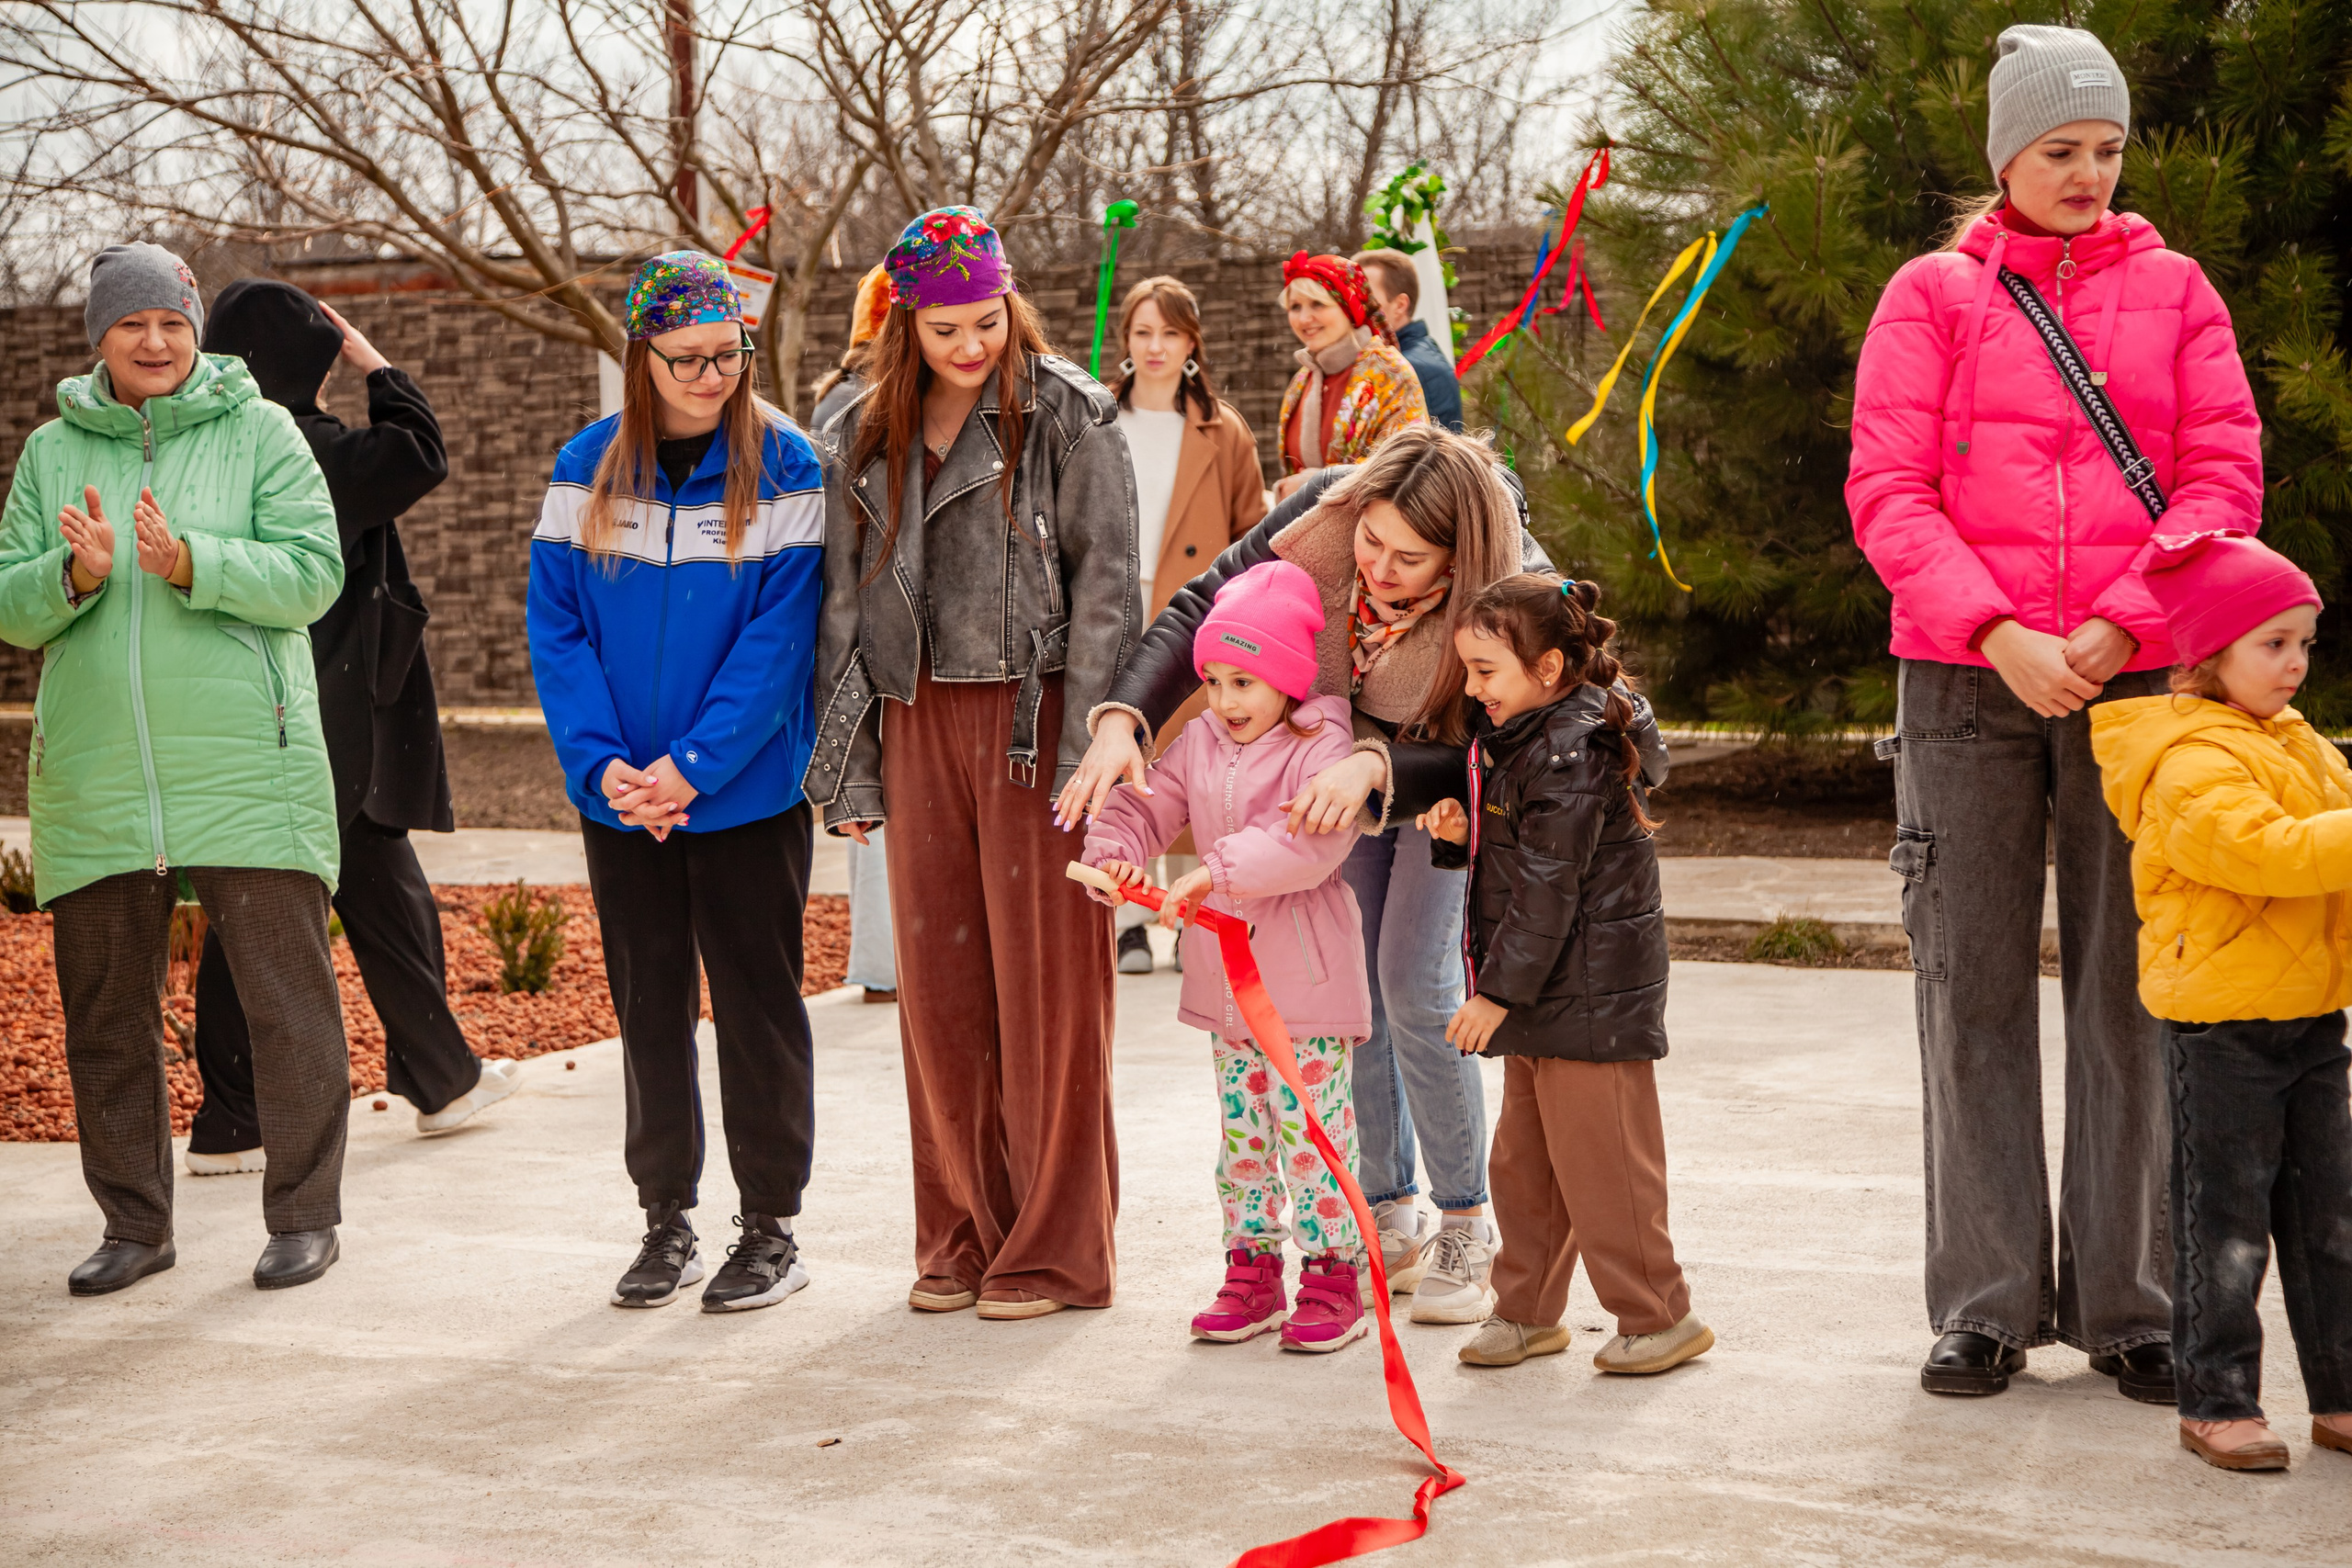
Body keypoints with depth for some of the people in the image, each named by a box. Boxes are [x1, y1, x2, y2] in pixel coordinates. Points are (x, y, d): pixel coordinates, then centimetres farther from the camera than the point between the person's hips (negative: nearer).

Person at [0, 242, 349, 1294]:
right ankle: (135, 1223, 23)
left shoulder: (260, 433, 3)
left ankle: (305, 1216, 12)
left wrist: (191, 563, -22)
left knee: (288, 1002, -1)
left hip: (248, 773, -3)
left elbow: (312, 574, -7)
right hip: (93, 782, 3)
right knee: (105, 1014, 9)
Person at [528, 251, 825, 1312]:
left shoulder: (782, 467, -7)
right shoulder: (588, 469, 2)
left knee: (756, 1007, 5)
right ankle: (667, 1220, 23)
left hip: (748, 794, -3)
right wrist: (601, 763, -13)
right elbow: (556, 629, 0)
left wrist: (692, 766, -18)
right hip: (621, 798, 3)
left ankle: (772, 1226, 16)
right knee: (649, 1009, 11)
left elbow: (779, 638, -12)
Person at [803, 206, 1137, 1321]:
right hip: (920, 719, 5)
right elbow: (842, 602, 13)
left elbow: (1107, 583, -7)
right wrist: (848, 766, 8)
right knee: (938, 987, 8)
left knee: (1046, 986, -1)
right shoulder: (868, 435, 11)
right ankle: (961, 1237, 20)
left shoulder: (1068, 414, -3)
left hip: (1034, 715, -4)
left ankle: (1055, 1248, 10)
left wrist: (1088, 747, -14)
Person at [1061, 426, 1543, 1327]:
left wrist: (1375, 767, -54)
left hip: (1443, 777, -3)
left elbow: (1471, 758, -35)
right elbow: (1203, 607, -25)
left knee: (1416, 988, -12)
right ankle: (1391, 1218, 16)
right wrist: (1123, 721, -39)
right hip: (1338, 770, 3)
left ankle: (1466, 1231, 3)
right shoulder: (1327, 510, -30)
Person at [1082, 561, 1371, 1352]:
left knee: (1312, 1131, -1)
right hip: (1225, 982, 7)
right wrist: (1113, 853, -14)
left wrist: (1216, 872, -35)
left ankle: (1333, 1275, 10)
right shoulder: (1199, 744, 8)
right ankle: (1251, 1269, 22)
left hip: (1307, 987, -6)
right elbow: (1143, 806, 8)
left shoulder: (1323, 748, -14)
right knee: (1242, 1130, 13)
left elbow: (1311, 843, -28)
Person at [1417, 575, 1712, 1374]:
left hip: (1589, 997, -10)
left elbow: (1548, 890, -21)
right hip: (1545, 996, 10)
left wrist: (1499, 992, -17)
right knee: (1522, 1158, 16)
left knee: (1598, 1161, -2)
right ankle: (1529, 1311, 27)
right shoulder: (1518, 736, 12)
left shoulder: (1570, 754, -20)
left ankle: (1657, 1316, 10)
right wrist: (1464, 832, 1)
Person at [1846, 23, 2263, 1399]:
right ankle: (1987, 1304, 9)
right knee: (1975, 989, 1)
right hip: (1967, 680, -1)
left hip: (2135, 675, 1)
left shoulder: (2173, 290, 11)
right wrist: (1997, 634, -15)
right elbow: (1888, 493, -1)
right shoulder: (1933, 295, 8)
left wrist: (2116, 627, -12)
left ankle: (2127, 1304, 10)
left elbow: (2225, 473, 2)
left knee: (2132, 993, 2)